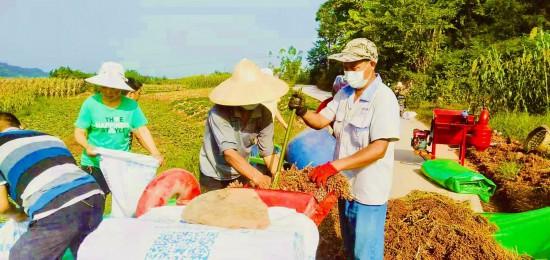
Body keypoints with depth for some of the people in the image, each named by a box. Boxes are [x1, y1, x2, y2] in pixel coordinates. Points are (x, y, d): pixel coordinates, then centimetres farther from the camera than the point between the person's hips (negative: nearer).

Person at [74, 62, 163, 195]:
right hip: (93, 165, -1)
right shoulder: (91, 103, -6)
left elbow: (142, 131, -4)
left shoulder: (131, 106, -3)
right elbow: (79, 132, -3)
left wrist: (155, 154, -18)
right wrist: (87, 146, -25)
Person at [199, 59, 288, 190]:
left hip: (241, 173, 4)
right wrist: (257, 177, -49)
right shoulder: (219, 113, -29)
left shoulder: (264, 113, -17)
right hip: (214, 176, -3)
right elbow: (229, 153, -38)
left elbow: (268, 152, -14)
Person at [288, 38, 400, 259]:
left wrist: (334, 166, -34)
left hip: (368, 190, -7)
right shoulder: (344, 93, 4)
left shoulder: (384, 98, -20)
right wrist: (302, 111, -18)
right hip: (345, 183, 7)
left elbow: (378, 149, -27)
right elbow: (320, 121, 4)